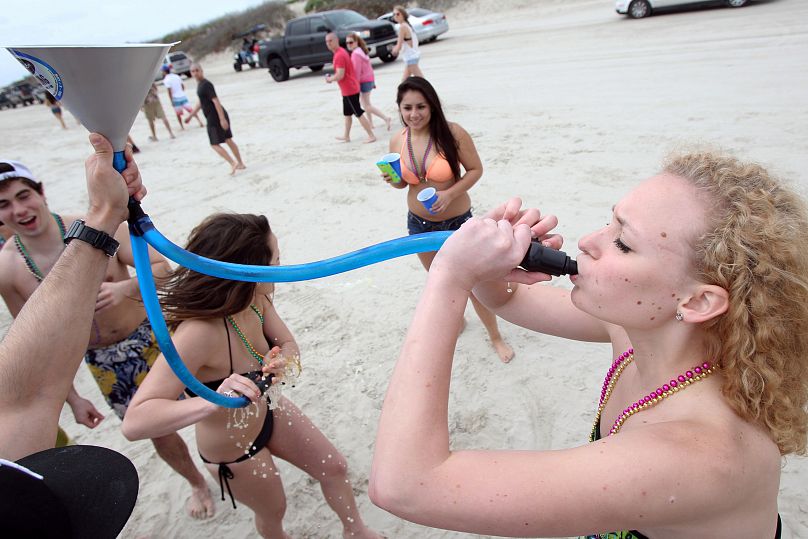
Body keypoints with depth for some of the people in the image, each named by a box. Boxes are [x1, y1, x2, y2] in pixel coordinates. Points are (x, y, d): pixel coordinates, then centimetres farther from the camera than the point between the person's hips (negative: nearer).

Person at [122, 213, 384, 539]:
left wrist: (283, 361, -32)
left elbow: (288, 344, -9)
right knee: (273, 512, 23)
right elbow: (135, 422, -44)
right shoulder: (199, 332, -41)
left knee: (334, 468, 19)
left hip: (266, 410, 6)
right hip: (233, 451, -6)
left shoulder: (255, 299, -20)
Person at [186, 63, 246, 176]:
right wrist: (190, 116, 27)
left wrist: (222, 119, -29)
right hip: (219, 117, 10)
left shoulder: (206, 85, -16)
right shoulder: (200, 85, 15)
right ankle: (241, 164, 19)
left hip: (215, 118, -10)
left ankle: (233, 163, -8)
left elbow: (216, 101, -24)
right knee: (228, 140, 13)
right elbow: (200, 103, 25)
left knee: (215, 144, -4)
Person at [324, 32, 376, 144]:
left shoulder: (339, 55, -20)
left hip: (349, 89, -10)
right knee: (347, 113, 19)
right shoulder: (341, 51, 13)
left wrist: (329, 79, -9)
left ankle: (371, 136, -3)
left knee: (359, 114, -6)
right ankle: (346, 136, 30)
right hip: (350, 88, 10)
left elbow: (340, 75, -26)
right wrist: (332, 77, 12)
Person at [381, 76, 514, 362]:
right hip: (419, 223, 4)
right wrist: (393, 180, -17)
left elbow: (476, 169, -12)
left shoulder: (452, 133, -21)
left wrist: (450, 193, -26)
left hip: (457, 221, -4)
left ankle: (495, 336, 29)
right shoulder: (397, 141, -8)